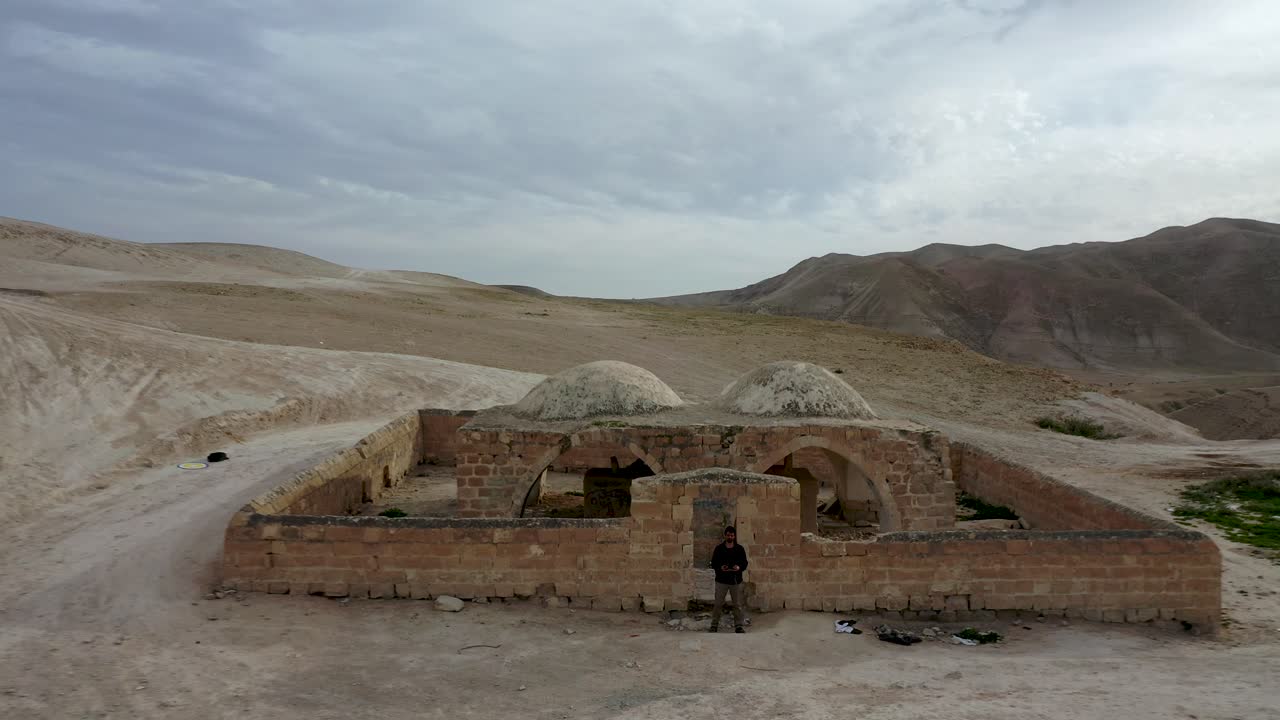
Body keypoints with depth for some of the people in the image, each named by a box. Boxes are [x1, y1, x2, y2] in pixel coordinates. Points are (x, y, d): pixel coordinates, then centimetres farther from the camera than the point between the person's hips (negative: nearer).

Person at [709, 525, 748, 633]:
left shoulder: (740, 549, 5)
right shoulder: (719, 548, 3)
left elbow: (745, 563, 6)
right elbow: (713, 563, 3)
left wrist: (739, 567, -16)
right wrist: (720, 567, -17)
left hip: (736, 580, 1)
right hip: (721, 580, -1)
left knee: (738, 604, 4)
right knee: (718, 604, 1)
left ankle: (738, 626, 13)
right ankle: (714, 625, 11)